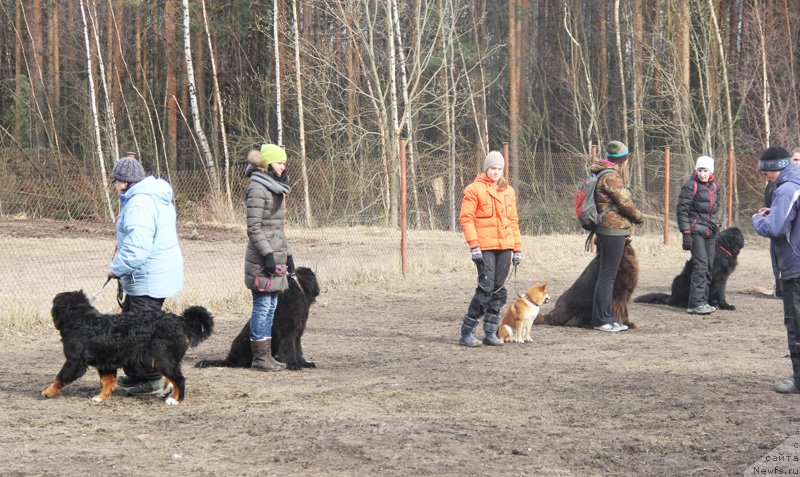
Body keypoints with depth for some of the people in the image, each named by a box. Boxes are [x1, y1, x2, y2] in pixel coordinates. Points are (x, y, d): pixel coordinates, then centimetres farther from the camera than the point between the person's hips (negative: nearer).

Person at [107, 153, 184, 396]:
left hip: (148, 280, -11)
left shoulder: (139, 204, -21)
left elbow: (137, 247, -28)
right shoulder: (156, 197, 14)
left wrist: (117, 268, -15)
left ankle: (151, 380, 4)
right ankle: (134, 374, 28)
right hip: (160, 273, 11)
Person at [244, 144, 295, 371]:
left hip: (276, 256, 9)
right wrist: (268, 254, -20)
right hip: (263, 258, -9)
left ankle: (266, 355, 16)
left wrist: (287, 255, 19)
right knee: (263, 306, -5)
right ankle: (260, 357, 0)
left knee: (271, 307, 11)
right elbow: (254, 228, -17)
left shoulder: (276, 188, 17)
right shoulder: (257, 189, -12)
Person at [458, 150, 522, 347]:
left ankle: (490, 332, 13)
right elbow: (466, 218, -6)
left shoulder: (508, 190, 16)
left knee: (499, 290, 6)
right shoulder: (474, 189, -2)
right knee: (486, 288, -11)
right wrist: (473, 245, -15)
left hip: (505, 246, 6)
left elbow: (513, 220, 20)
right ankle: (466, 333, -5)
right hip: (485, 247, -6)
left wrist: (518, 248, 16)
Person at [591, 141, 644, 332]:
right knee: (607, 276, -7)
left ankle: (607, 317, 20)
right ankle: (601, 320, -5)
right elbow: (625, 203, -16)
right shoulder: (611, 176, -15)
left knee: (608, 275, 14)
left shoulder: (604, 174, 18)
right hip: (613, 231, -11)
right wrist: (639, 217, 2)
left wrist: (626, 230, 21)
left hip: (607, 231, 11)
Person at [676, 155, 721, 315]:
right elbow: (682, 210, -11)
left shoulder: (714, 187, 13)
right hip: (696, 230, -7)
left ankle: (703, 301, 13)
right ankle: (696, 303, -15)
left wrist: (716, 230, 21)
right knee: (701, 265, -14)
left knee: (709, 266, 7)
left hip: (710, 231, 7)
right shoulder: (690, 186, -8)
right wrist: (686, 233, -16)